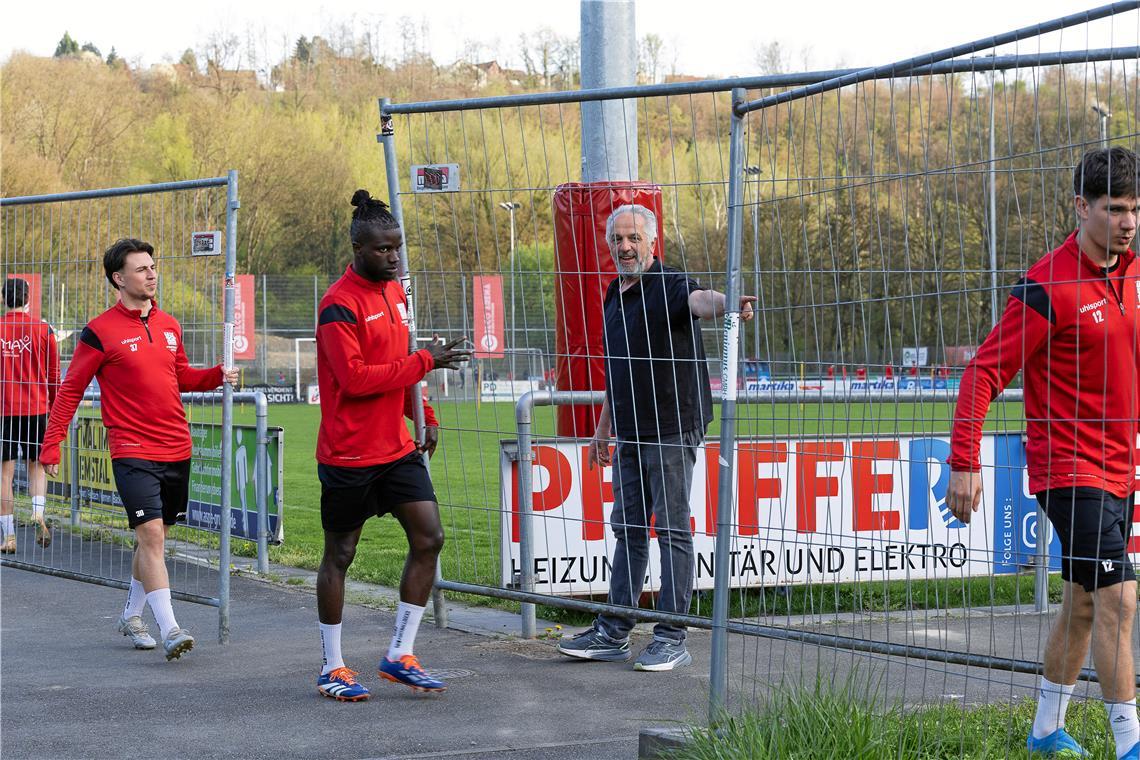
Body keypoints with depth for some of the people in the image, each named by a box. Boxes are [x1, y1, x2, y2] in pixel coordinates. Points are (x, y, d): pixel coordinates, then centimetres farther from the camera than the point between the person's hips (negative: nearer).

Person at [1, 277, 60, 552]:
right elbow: (54, 374, 5)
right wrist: (55, 407, 17)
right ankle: (38, 513, -9)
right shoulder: (42, 329, -1)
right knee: (36, 464, 16)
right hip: (36, 407, 1)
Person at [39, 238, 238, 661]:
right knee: (151, 534, -16)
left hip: (176, 450, 6)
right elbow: (70, 390, -2)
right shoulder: (100, 332, -7)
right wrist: (51, 445, -5)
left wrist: (217, 376, 5)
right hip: (132, 452, -6)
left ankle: (132, 616, 31)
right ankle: (169, 630, -20)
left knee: (155, 537, 14)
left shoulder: (169, 326, 11)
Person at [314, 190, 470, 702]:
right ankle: (332, 669, 15)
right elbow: (355, 377, -24)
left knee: (429, 538, -2)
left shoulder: (395, 291, 11)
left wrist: (425, 416, 14)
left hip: (397, 448, 8)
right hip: (349, 453, -8)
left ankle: (399, 656, 8)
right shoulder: (339, 305, -15)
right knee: (339, 555, 4)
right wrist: (423, 362, -20)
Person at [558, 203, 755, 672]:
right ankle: (614, 633, 17)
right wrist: (603, 428, 25)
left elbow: (699, 299, -34)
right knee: (628, 528, 12)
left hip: (672, 429, -8)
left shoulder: (669, 286, -10)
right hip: (631, 434, 8)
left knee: (672, 530, -4)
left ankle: (671, 638, 0)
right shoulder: (615, 296, 16)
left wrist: (727, 303, -57)